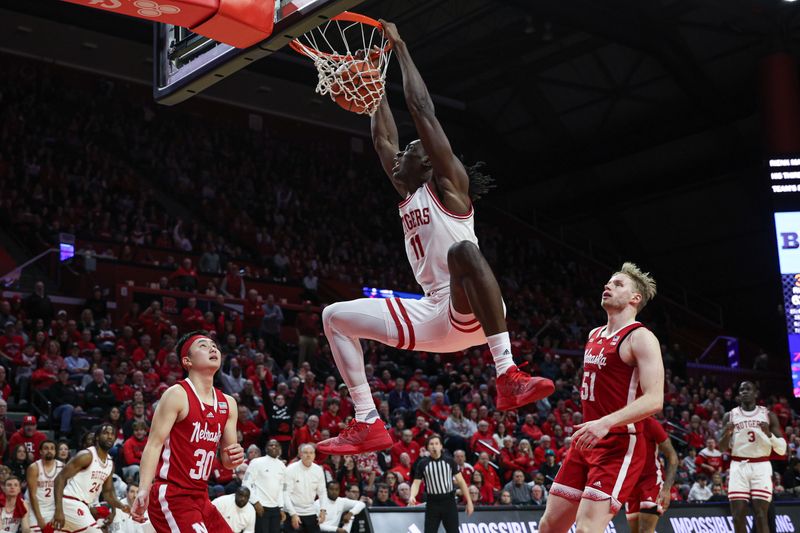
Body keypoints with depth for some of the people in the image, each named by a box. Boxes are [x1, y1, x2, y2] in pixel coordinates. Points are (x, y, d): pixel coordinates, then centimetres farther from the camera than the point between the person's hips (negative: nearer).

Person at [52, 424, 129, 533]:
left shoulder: (110, 463, 12)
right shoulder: (86, 455, -13)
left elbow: (107, 492, 20)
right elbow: (60, 478, -17)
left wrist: (121, 506, -1)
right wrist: (59, 509, -26)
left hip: (83, 506, 9)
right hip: (72, 503, -9)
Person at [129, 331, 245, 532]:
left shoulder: (228, 404, 11)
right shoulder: (177, 395, -9)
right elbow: (154, 444, -15)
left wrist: (235, 458, -7)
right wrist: (143, 490, -27)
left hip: (200, 497, 8)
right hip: (170, 497, -8)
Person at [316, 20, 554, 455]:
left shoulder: (447, 184, 1)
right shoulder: (410, 196, 21)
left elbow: (422, 110, -5)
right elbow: (382, 139, 25)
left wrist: (399, 47, 1)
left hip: (470, 311, -8)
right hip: (434, 316, 8)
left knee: (463, 250, -41)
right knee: (335, 317, 6)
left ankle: (508, 376, -44)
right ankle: (367, 425, -1)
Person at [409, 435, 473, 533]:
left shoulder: (449, 461, 2)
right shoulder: (422, 463, 1)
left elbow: (460, 481, 4)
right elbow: (416, 483, -2)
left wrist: (469, 501, 0)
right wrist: (412, 496, -23)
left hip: (449, 502, 0)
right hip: (432, 503, 0)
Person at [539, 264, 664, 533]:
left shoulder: (640, 338, -11)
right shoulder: (594, 335, 16)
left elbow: (654, 400, -21)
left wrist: (606, 423, -32)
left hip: (619, 446, -9)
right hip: (586, 442, 9)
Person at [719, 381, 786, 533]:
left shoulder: (768, 415, 5)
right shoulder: (730, 416, 8)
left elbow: (782, 449, 3)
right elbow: (722, 449, 9)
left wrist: (769, 434, -15)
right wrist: (727, 434, -12)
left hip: (761, 467, -1)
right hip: (738, 467, 1)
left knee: (761, 516, -8)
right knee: (738, 516, -3)